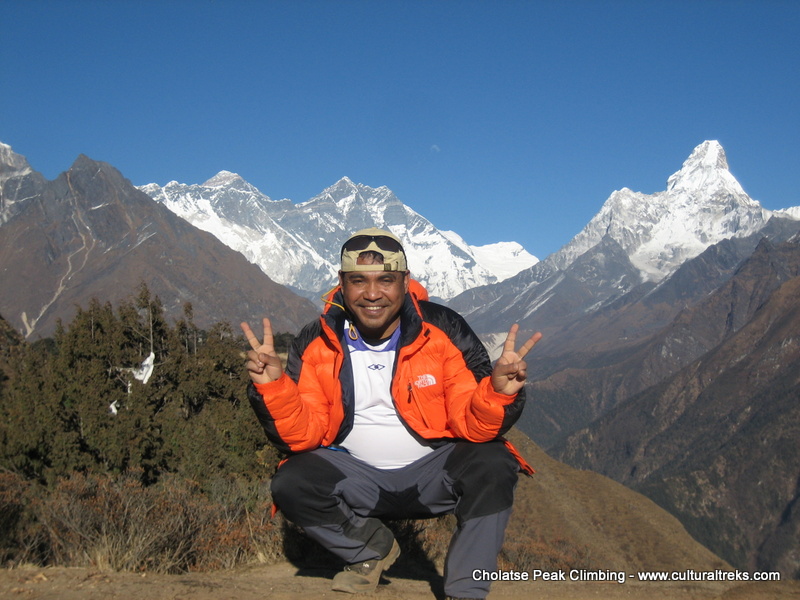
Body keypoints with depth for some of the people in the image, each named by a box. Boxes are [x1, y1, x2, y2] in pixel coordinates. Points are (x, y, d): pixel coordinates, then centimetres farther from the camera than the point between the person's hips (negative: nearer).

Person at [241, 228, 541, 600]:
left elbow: (473, 427, -15)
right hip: (357, 477, 2)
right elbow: (301, 436, -10)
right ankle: (373, 552, 8)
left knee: (493, 465, -28)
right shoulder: (316, 346, -8)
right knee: (290, 485, -22)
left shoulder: (444, 332, -12)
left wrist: (497, 392, -37)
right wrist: (272, 386, -28)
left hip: (434, 471, -1)